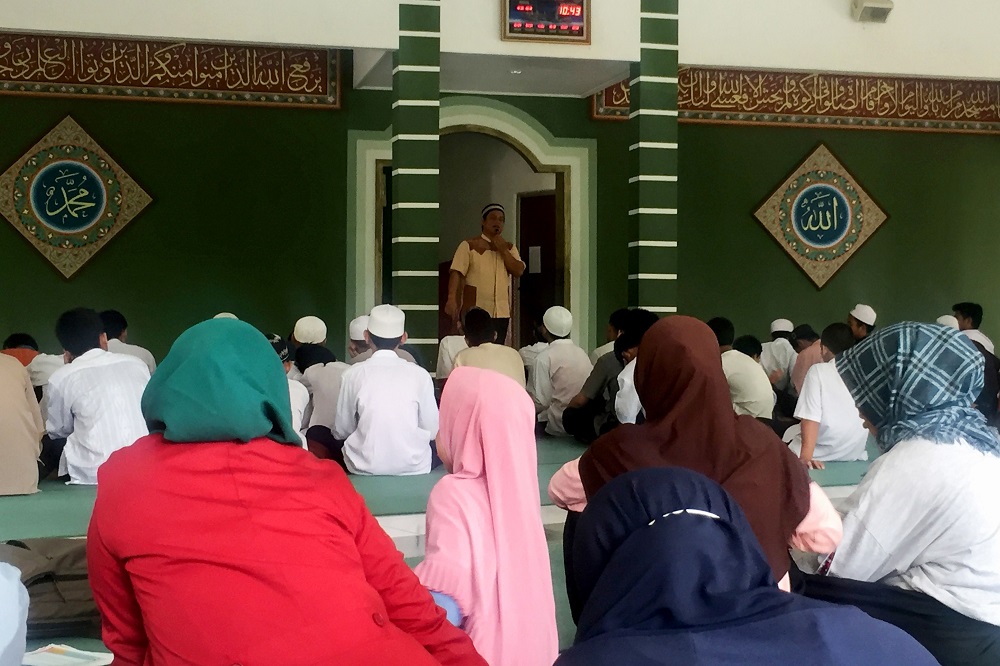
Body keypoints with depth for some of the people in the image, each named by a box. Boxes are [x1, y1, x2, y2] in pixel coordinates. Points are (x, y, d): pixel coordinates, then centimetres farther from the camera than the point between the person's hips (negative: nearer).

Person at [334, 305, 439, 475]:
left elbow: (341, 431, 0)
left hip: (365, 468, 0)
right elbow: (433, 431, -1)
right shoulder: (419, 375, -6)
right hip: (413, 468, 1)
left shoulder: (354, 374, -6)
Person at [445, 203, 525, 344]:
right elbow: (456, 273, -8)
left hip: (501, 313, 4)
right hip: (474, 313, -4)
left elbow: (519, 271, 2)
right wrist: (452, 299, -21)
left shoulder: (509, 248, 15)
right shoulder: (469, 245, 1)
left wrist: (503, 250, -5)